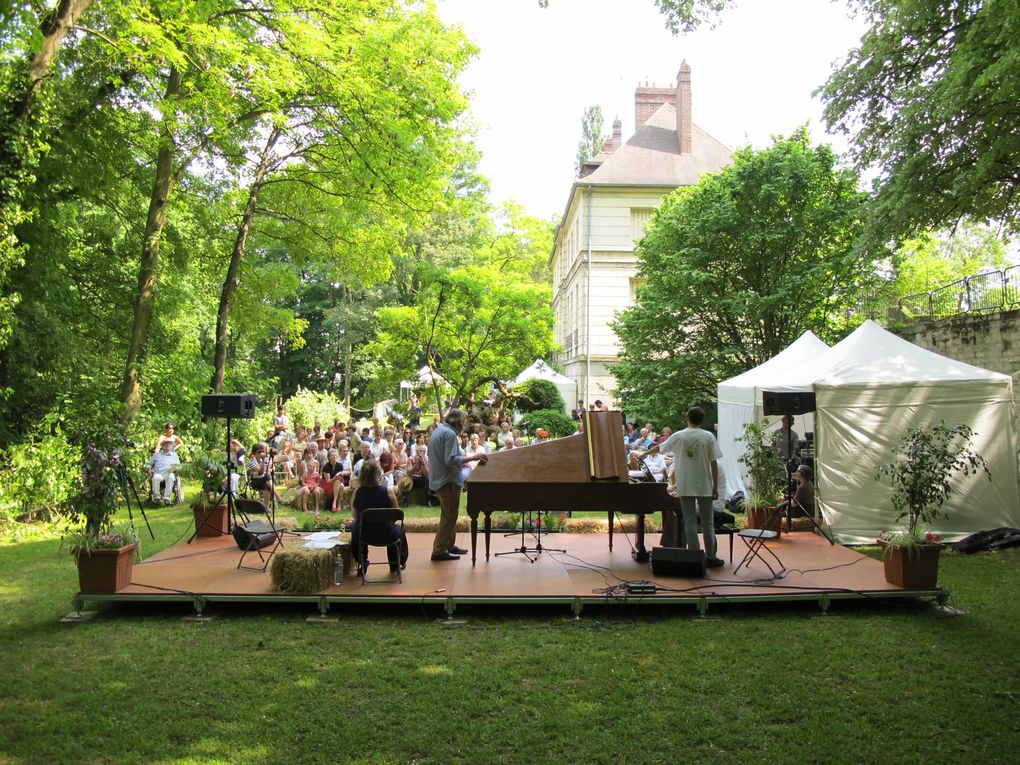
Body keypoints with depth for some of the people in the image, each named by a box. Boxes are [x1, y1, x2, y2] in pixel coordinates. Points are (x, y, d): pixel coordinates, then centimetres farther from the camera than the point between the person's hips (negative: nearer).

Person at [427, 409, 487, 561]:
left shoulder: (438, 431, 13)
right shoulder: (450, 434, -18)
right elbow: (451, 459, -26)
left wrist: (462, 460, 22)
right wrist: (473, 458, -23)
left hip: (439, 479, 10)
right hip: (448, 480, -10)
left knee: (449, 515, 19)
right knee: (449, 516, -4)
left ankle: (449, 546, 26)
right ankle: (439, 550, -2)